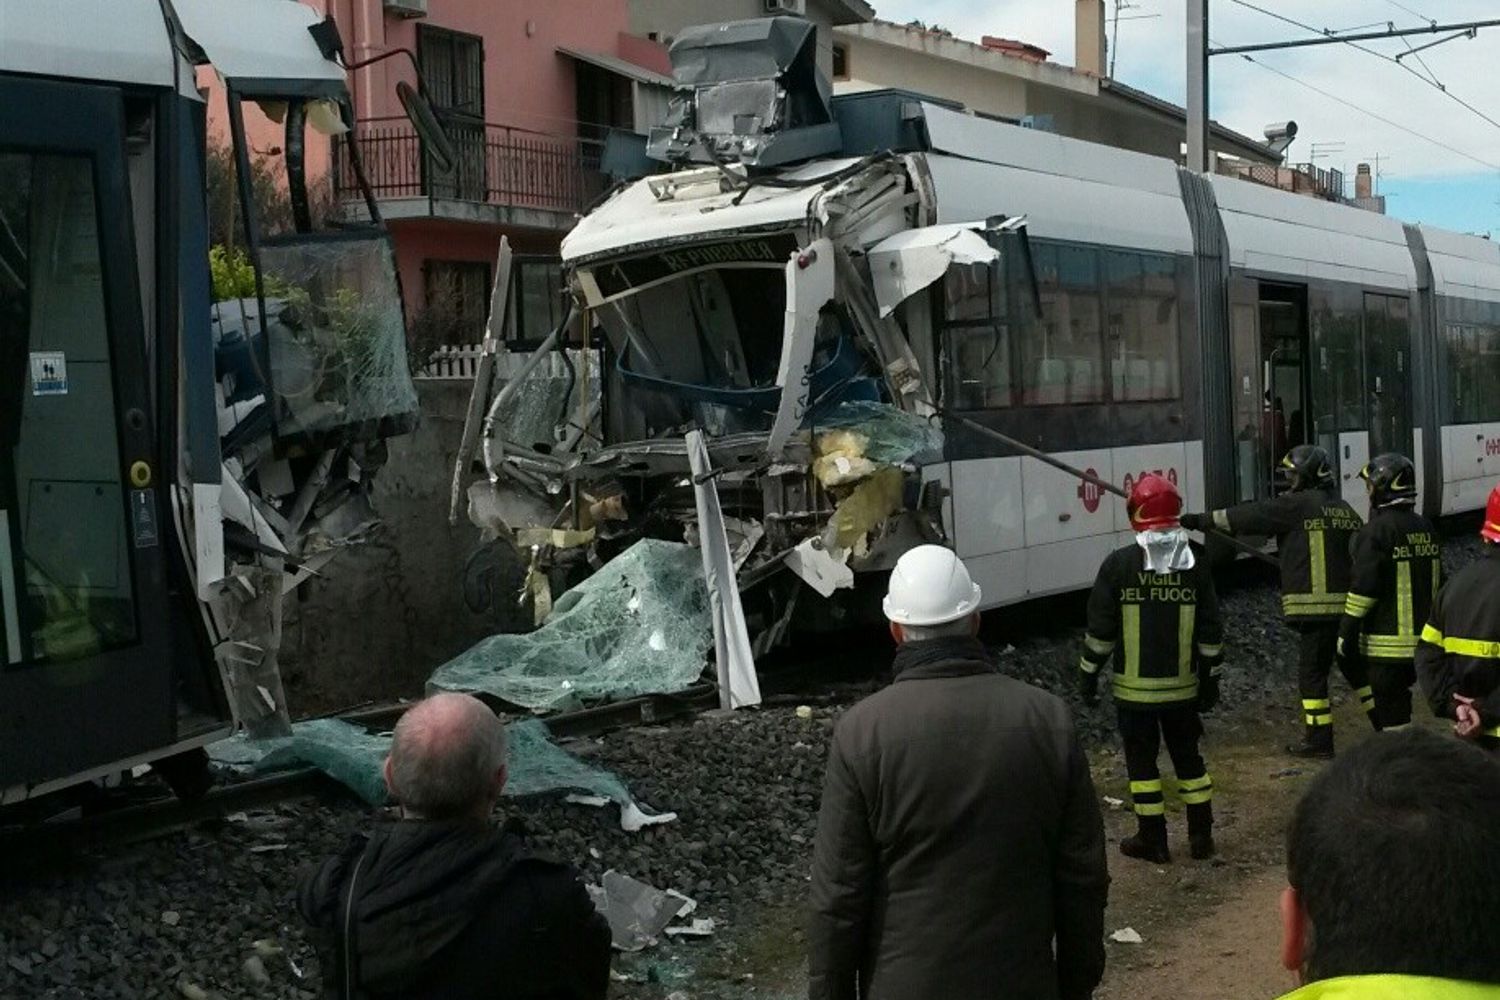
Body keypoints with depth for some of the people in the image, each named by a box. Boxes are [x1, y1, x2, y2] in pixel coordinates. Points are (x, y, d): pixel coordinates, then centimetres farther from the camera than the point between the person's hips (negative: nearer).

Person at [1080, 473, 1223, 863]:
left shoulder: (1119, 564, -11)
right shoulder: (1195, 564, -1)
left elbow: (1100, 628, -8)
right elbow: (1210, 630, 3)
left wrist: (1088, 673, 2)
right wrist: (1211, 677, 13)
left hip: (1134, 688, -3)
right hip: (1182, 686, 3)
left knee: (1142, 761, 7)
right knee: (1187, 756, 16)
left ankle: (1153, 840, 12)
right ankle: (1201, 836, 21)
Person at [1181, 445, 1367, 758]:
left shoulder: (1297, 505, -8)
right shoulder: (1345, 510, 14)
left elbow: (1247, 517, -8)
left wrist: (1201, 520, -2)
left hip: (1315, 606, -7)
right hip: (1347, 603, 7)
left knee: (1312, 672, 2)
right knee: (1356, 666, 16)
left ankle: (1319, 740, 8)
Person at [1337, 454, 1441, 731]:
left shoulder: (1377, 531, -15)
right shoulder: (1425, 528, 11)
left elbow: (1363, 587, -18)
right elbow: (1437, 582, 18)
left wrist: (1346, 633, -12)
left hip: (1387, 641, -8)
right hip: (1421, 636, 8)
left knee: (1389, 709, -2)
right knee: (1399, 697, 19)